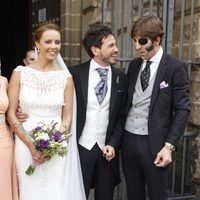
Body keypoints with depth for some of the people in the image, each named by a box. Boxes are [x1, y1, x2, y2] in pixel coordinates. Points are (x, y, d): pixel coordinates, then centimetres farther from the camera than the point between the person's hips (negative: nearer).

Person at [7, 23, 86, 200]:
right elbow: (11, 113, -2)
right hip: (26, 145, 0)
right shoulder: (20, 73, -3)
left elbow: (67, 117, 3)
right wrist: (30, 144, -10)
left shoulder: (66, 78, 0)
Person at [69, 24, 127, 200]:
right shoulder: (75, 73, -6)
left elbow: (121, 116, 6)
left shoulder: (120, 77, 2)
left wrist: (113, 144, -4)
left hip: (107, 149, 3)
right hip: (80, 148, -2)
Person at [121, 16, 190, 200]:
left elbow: (182, 110, -9)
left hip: (155, 143, -4)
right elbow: (127, 102, 12)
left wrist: (169, 145, -15)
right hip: (128, 139, 5)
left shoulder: (175, 67, -6)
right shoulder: (134, 65, 10)